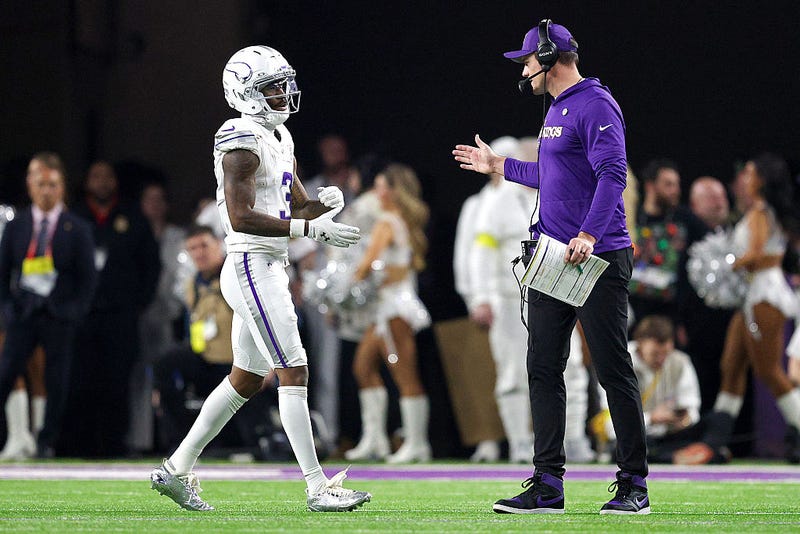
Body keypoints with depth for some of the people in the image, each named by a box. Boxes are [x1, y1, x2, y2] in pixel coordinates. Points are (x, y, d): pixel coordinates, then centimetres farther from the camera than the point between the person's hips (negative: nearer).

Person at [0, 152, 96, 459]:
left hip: (60, 315, -1)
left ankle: (47, 442, 8)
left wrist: (76, 310, -5)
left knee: (57, 383, 0)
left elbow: (87, 277, 4)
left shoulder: (77, 229, 2)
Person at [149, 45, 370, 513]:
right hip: (252, 268, -10)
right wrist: (312, 230, -24)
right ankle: (318, 487, -9)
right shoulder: (243, 142, -15)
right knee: (294, 373, -10)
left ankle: (176, 470, 22)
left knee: (246, 380, 15)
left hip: (271, 269, 10)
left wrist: (325, 203, -1)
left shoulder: (280, 139, 16)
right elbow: (243, 217, -23)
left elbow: (298, 207, 22)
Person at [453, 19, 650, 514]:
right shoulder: (556, 110, 19)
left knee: (614, 371, -4)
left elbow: (612, 174, -23)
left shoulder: (596, 106, -12)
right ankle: (547, 486, 8)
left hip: (599, 259, -10)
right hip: (552, 258, 10)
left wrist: (589, 235, -33)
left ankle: (634, 486, 1)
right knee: (544, 370, 6)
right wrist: (500, 166, 36)